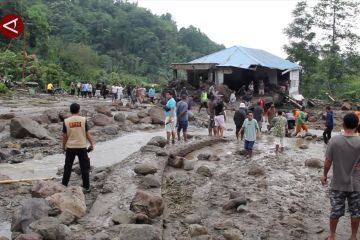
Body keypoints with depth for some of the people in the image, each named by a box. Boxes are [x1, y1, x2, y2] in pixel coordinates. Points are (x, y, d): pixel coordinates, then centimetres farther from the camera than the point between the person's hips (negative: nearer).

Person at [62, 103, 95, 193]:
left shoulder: (66, 121, -4)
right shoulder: (83, 120, -7)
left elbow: (65, 136, 0)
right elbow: (88, 134, -4)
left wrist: (63, 146, 14)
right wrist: (92, 144, 9)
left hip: (70, 147, 1)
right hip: (82, 147, -1)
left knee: (68, 167, 12)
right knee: (84, 167, 8)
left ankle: (64, 185, 19)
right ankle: (86, 186, 12)